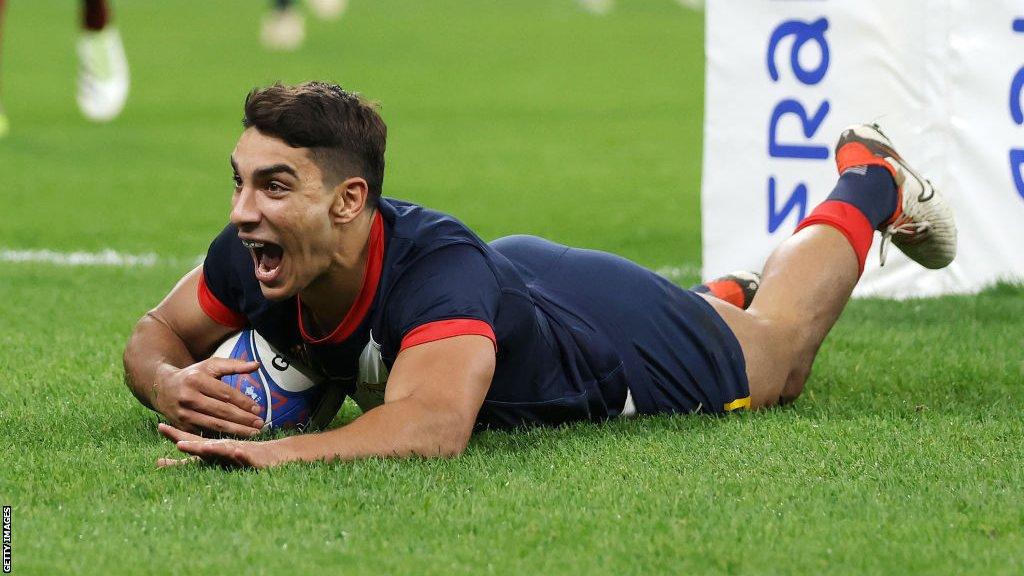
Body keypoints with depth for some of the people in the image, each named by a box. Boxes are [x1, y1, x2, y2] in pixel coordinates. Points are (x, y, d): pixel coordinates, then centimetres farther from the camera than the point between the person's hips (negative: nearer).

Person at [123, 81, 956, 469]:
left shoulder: (437, 268, -50)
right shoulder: (255, 255, -32)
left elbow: (436, 425, -64)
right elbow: (158, 334, -15)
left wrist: (279, 452, -75)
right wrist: (170, 386, -39)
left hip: (619, 341, -4)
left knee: (777, 350, 27)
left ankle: (870, 184, 51)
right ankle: (721, 294, 67)